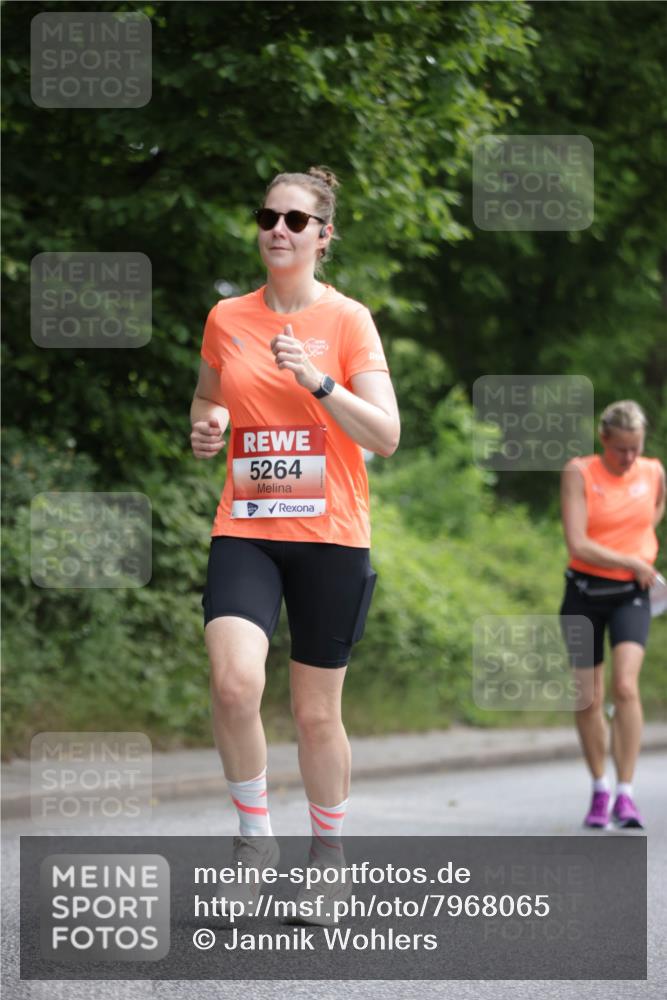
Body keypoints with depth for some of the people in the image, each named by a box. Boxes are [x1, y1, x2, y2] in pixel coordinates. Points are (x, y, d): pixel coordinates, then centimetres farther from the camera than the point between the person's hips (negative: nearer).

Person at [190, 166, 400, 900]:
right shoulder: (226, 319, 7)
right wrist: (204, 428, 1)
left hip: (330, 535, -1)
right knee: (234, 680, -22)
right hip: (244, 530, 1)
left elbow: (386, 435, -8)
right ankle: (254, 834, -4)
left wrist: (317, 380, -21)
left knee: (316, 711, 5)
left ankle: (327, 851, 24)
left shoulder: (347, 319, -2)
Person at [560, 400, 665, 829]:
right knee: (589, 699, 4)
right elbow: (577, 544, -18)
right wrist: (630, 562, -15)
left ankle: (626, 794, -17)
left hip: (632, 595, 1)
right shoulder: (579, 472, -9)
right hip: (585, 592, -1)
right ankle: (600, 790, 22)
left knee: (626, 686, -19)